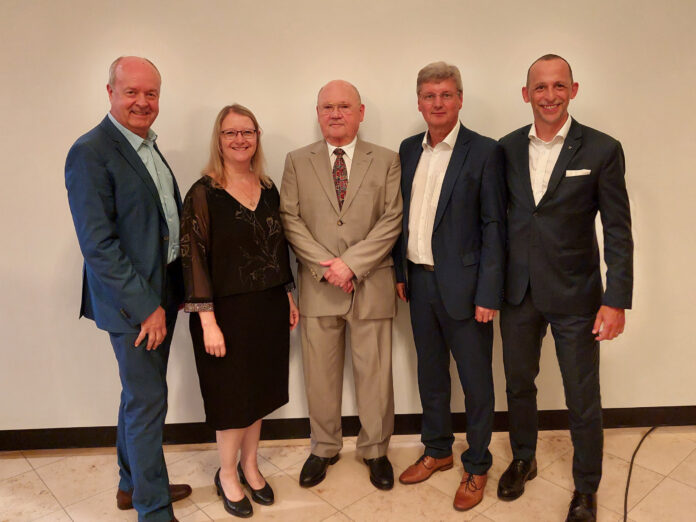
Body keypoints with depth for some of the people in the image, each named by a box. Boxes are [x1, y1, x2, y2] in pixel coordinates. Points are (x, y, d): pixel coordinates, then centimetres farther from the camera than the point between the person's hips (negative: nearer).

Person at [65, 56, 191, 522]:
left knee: (141, 394, 20)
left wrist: (177, 288, 10)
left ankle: (133, 482, 40)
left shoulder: (148, 146, 11)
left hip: (162, 292, 8)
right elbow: (98, 244, -20)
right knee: (148, 402, 2)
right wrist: (145, 306, -19)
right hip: (133, 302, -8)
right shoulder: (91, 153, -15)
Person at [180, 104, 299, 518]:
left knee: (260, 389, 16)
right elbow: (194, 259, -14)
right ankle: (227, 475, 31)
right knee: (233, 394, 9)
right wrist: (208, 322, -17)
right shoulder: (204, 194, -11)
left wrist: (289, 297, 10)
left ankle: (249, 465, 37)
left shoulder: (269, 189, 5)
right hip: (228, 311, -5)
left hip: (269, 308, 5)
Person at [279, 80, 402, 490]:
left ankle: (375, 450, 29)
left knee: (375, 373, 9)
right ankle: (324, 448, 31)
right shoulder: (297, 162, 7)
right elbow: (290, 219, 0)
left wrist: (351, 264, -14)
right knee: (320, 375, 11)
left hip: (371, 284, 0)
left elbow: (392, 221, -4)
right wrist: (325, 265, -12)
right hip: (318, 286, 1)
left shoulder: (387, 161, 4)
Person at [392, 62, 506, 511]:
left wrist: (489, 294, -14)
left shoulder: (484, 152, -8)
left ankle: (477, 466, 29)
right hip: (419, 282, 5)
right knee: (431, 373, 19)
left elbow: (494, 226, -11)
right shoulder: (409, 150, 8)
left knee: (476, 380, 9)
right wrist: (400, 271, 8)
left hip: (462, 284, -5)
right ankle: (437, 451, 38)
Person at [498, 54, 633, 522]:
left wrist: (617, 300, -11)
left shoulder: (602, 150, -7)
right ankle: (523, 460, 44)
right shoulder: (507, 148, 2)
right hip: (518, 292, 3)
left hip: (574, 295, -3)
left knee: (583, 399, 9)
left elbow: (619, 233, -7)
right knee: (519, 384, 19)